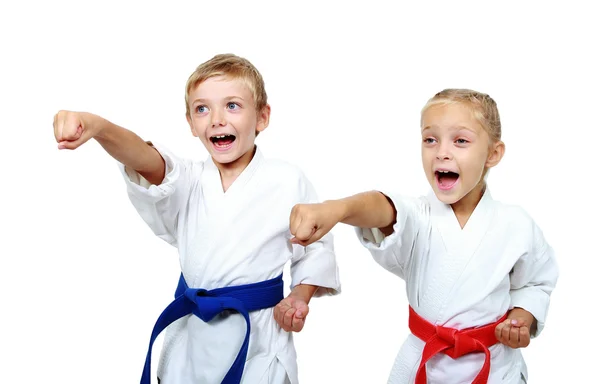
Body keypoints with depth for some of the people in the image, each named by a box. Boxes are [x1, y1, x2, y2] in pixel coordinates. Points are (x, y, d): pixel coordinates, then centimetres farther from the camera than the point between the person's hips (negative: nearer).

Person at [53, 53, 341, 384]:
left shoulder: (288, 182, -7)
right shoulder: (188, 182, 0)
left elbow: (316, 246, 5)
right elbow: (146, 160, -21)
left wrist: (301, 296, -12)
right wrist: (98, 127, -40)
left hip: (259, 343, -2)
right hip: (191, 340, 3)